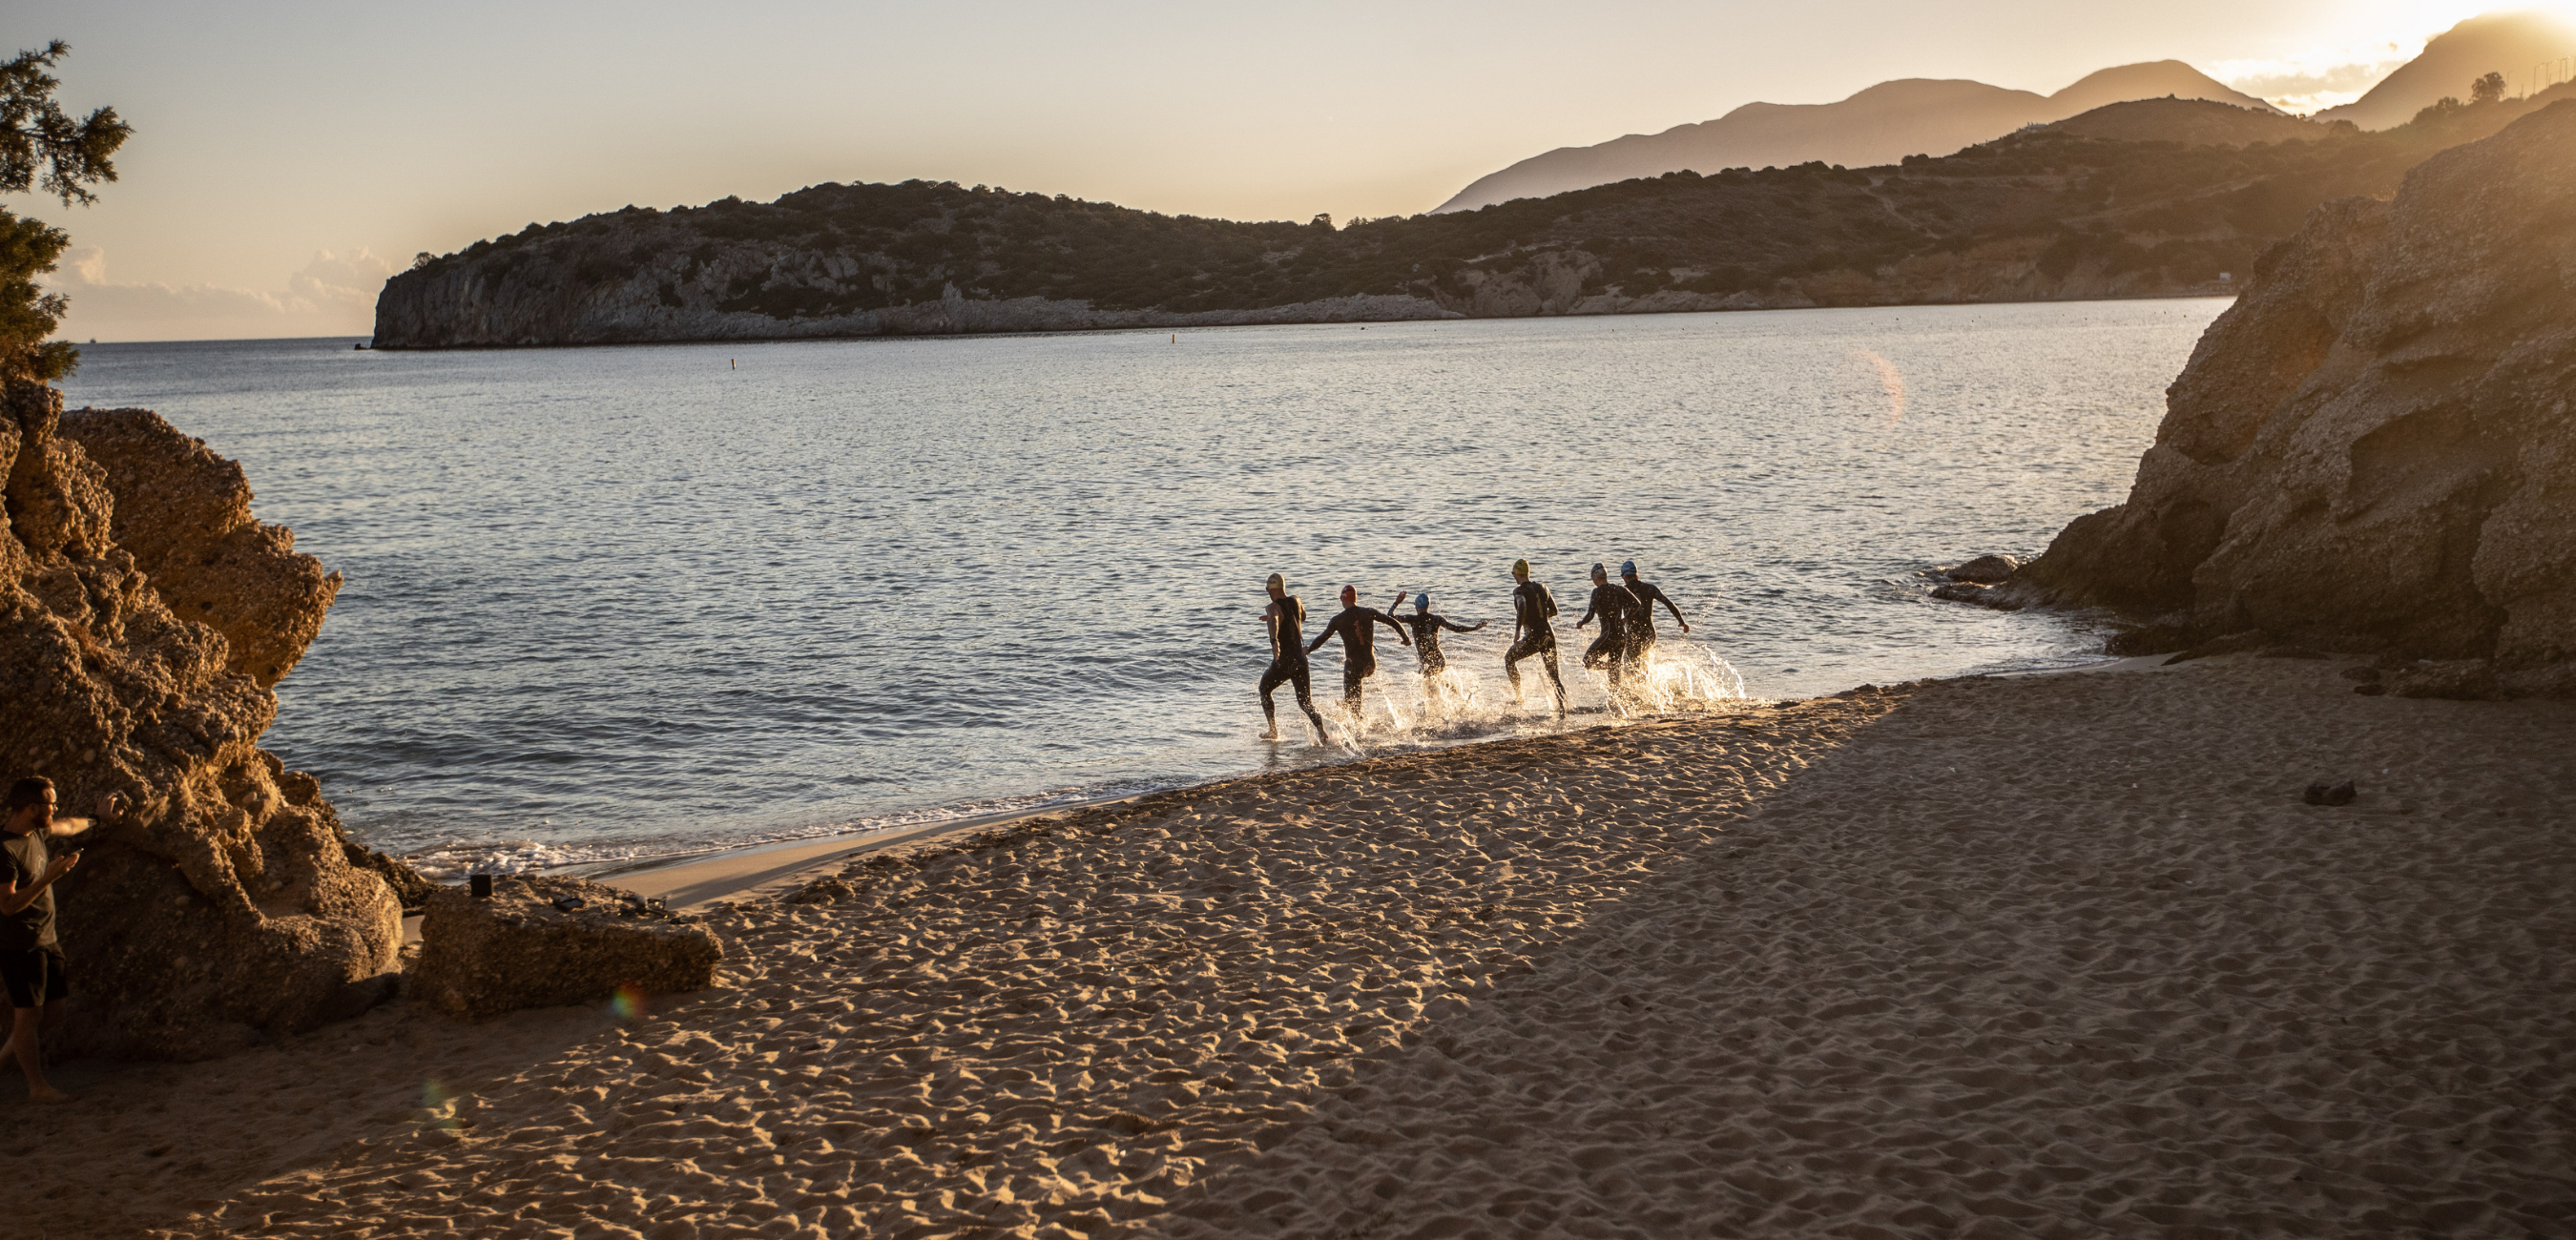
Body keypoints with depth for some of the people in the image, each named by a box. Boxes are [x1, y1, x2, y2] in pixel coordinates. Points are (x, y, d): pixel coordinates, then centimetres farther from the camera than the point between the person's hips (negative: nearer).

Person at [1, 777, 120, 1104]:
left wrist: (97, 818, 45)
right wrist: (49, 877, -28)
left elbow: (67, 826, 31)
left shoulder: (37, 832, 7)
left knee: (52, 1015, 10)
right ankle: (37, 1084, 9)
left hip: (46, 941, 9)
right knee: (29, 1016, 0)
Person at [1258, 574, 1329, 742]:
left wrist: (1274, 640, -53)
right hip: (1301, 660, 4)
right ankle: (1322, 732, -20)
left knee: (1264, 689, 23)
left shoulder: (1273, 607, -11)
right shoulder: (1296, 601, 8)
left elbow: (1274, 621, -36)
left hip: (1283, 663, -4)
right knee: (1306, 703, 6)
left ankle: (1273, 731, 23)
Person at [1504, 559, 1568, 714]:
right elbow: (1554, 611, 19)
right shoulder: (1542, 588, 12)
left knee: (1509, 658, 21)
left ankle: (1518, 696, 22)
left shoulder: (1519, 590, -7)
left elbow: (1522, 606, -28)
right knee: (1554, 676, 11)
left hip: (1534, 637, -5)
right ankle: (1562, 708, -4)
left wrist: (1517, 631, -27)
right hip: (1549, 635, 5)